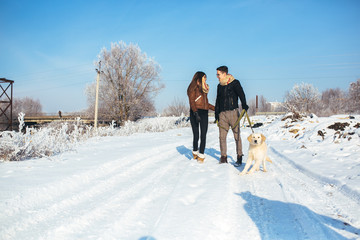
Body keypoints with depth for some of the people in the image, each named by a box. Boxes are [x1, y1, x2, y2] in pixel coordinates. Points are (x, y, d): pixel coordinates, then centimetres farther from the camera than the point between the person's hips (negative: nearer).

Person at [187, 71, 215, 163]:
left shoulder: (204, 89, 22)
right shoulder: (193, 87, 1)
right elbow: (191, 101, -9)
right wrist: (195, 113, -21)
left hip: (204, 113, 6)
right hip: (196, 113, -6)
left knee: (203, 135, -2)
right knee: (196, 135, -4)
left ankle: (201, 155, 4)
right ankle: (195, 152, 18)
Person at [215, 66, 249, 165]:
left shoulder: (235, 83, -1)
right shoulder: (219, 86, 16)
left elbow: (241, 94, -13)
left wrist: (244, 105, -29)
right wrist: (216, 113, 15)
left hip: (233, 112, -5)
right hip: (222, 114, 5)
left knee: (237, 135, -1)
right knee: (222, 136, 3)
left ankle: (239, 158, 7)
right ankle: (223, 157, 12)